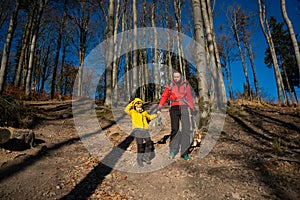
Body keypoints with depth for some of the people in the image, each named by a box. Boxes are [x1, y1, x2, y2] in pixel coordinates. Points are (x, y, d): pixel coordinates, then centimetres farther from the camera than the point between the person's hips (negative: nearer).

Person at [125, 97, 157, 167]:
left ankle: (146, 157, 26)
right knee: (140, 145, -9)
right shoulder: (132, 112, 6)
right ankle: (139, 159, 9)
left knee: (149, 144, 5)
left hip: (145, 130, 5)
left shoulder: (144, 112, 18)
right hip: (137, 130, -5)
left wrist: (155, 115, 21)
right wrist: (131, 104, -10)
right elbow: (126, 110, -11)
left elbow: (149, 117, 35)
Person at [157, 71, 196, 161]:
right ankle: (173, 150, 8)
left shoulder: (186, 85, 9)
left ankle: (185, 152, 5)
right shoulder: (170, 86, 7)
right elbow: (164, 96, 7)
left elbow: (189, 97, 14)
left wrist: (192, 108, 16)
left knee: (186, 129, -4)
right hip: (174, 108, -1)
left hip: (184, 108, 1)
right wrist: (159, 108, -2)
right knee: (174, 129, -5)